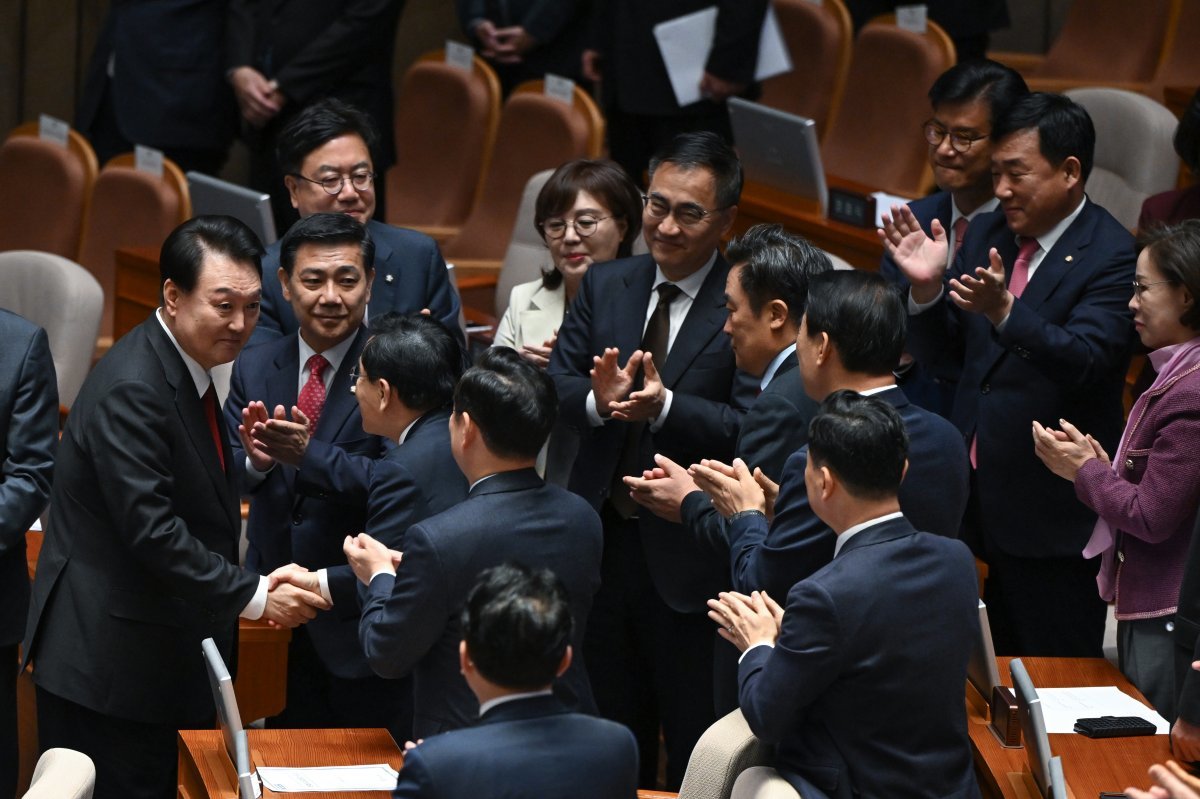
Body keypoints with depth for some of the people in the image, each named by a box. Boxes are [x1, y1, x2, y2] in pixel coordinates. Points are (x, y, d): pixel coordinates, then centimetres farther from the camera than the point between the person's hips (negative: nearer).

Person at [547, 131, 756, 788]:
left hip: (691, 556, -5)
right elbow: (556, 382, 1)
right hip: (602, 540, 5)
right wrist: (598, 399, -20)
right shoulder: (604, 287, 6)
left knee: (696, 746, 8)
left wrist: (665, 407, -32)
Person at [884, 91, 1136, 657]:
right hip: (981, 503, 7)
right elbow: (942, 356, 9)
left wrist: (1004, 310, -41)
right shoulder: (986, 237, 9)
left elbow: (1084, 361, -26)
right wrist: (927, 286, -10)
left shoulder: (1112, 258, -13)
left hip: (1054, 516, -7)